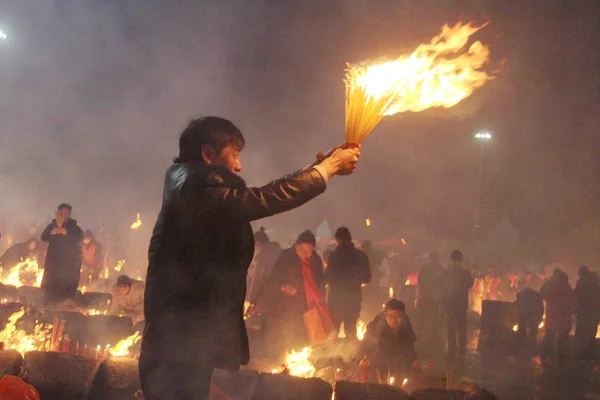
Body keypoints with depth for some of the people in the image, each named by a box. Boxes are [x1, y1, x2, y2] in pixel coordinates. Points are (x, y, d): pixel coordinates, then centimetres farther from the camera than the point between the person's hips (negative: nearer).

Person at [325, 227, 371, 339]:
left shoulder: (335, 255, -12)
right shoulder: (361, 255, 0)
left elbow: (327, 278, -12)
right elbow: (366, 278, 5)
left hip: (337, 298, -4)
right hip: (354, 299, 4)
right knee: (351, 330, 15)